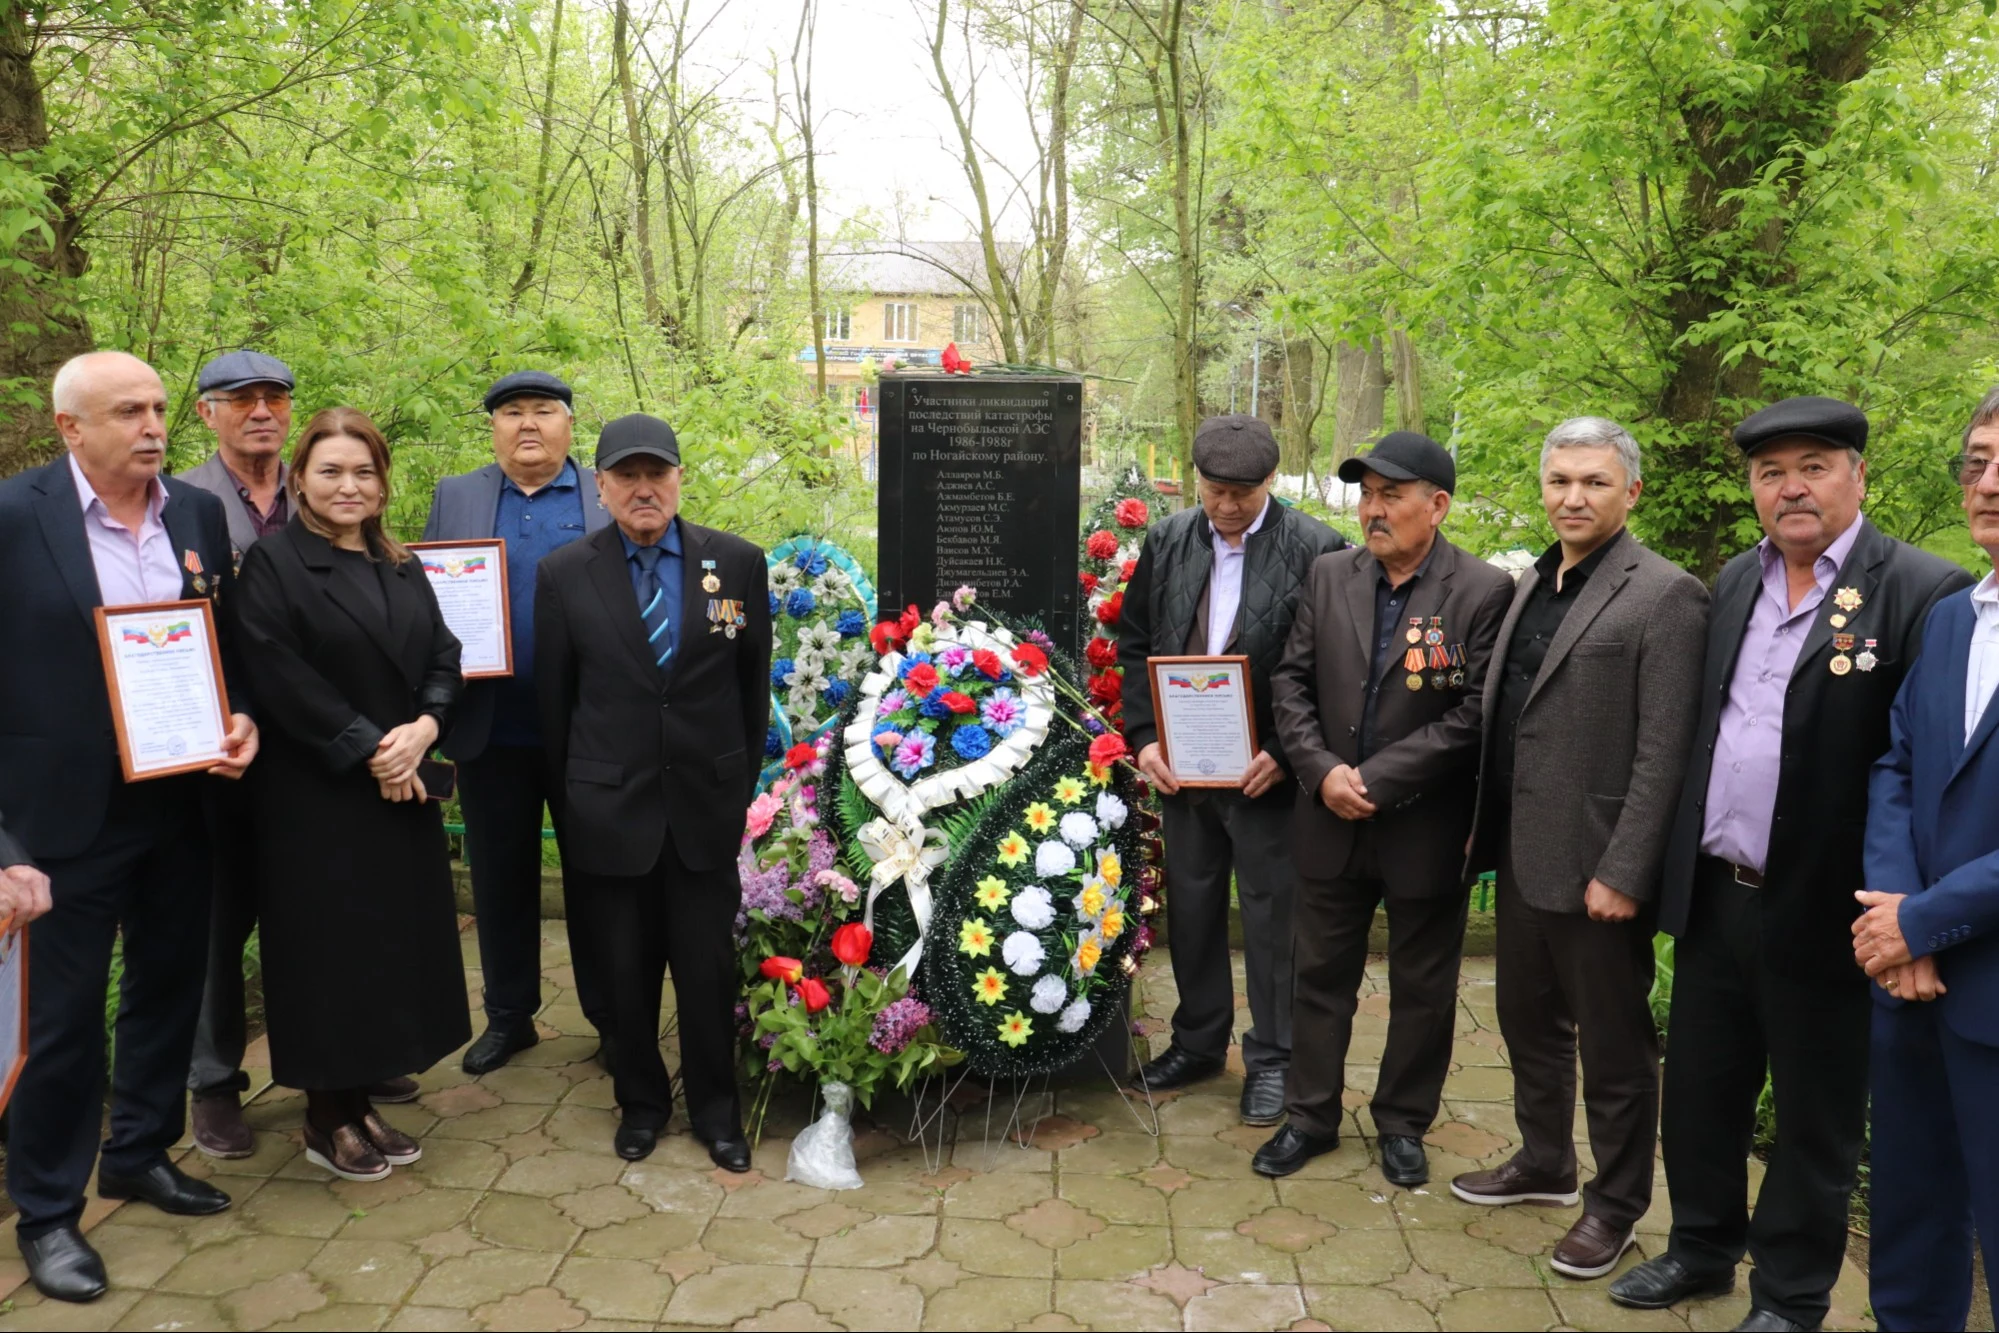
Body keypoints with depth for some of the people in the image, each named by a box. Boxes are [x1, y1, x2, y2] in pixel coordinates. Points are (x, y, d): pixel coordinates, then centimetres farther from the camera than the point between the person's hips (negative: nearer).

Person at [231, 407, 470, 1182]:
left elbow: (443, 658, 7)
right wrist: (367, 749, -16)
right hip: (315, 796, -6)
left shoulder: (403, 568, 13)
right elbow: (281, 679, -15)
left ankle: (361, 1103, 23)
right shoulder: (273, 564, -6)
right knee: (327, 949, 2)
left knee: (392, 943, 9)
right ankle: (325, 1120, 17)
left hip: (403, 791, 6)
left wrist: (423, 727, -12)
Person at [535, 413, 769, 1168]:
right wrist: (574, 795, 8)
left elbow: (754, 683, 5)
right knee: (624, 970, 12)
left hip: (708, 806, 0)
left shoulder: (738, 563, -1)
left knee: (709, 966, 8)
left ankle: (715, 1107, 29)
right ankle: (640, 1099, 34)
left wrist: (743, 784, 7)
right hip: (609, 808, 0)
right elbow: (554, 697, 5)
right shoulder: (563, 575, -2)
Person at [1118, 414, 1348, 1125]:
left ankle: (1271, 1057, 24)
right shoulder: (1166, 540, 4)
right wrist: (1143, 737, -1)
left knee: (1272, 914, 7)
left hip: (1265, 769, -4)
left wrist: (1285, 750, -16)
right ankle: (1198, 1041, 33)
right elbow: (1135, 644, 9)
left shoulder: (1316, 550, -11)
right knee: (1192, 905, 16)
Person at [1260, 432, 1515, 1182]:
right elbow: (1291, 680, 2)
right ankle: (1310, 1116, 31)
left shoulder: (1483, 592, -11)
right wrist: (1322, 771, -12)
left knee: (1422, 989, 13)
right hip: (1331, 819, 3)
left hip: (1426, 828, -3)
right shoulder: (1329, 575, 2)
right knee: (1320, 976, 15)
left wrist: (1376, 779, -18)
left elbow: (1473, 712, -16)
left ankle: (1403, 1124, 32)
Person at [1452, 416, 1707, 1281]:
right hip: (1522, 856, 8)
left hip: (1594, 868, -7)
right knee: (1527, 1020, 21)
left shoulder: (1665, 596, -13)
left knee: (1613, 1046, 9)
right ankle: (1544, 1164, 41)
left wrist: (1621, 874, -20)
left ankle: (1616, 1205, 28)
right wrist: (1482, 824, 13)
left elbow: (1663, 753, -17)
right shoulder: (1532, 584, 10)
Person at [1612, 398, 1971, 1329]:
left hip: (1817, 913, -5)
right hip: (1714, 895, 6)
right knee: (1700, 1091, 18)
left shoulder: (1920, 593, -12)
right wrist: (1678, 860, 10)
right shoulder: (1735, 582, 9)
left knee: (1814, 1119, 12)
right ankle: (1702, 1250, 39)